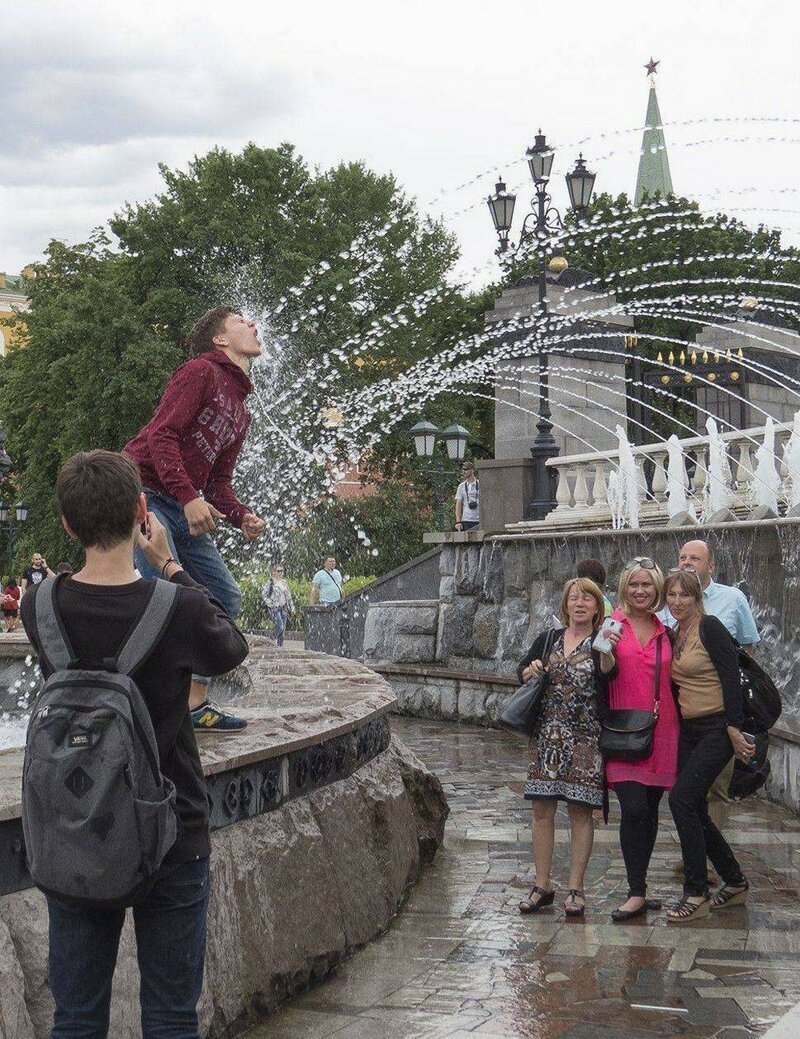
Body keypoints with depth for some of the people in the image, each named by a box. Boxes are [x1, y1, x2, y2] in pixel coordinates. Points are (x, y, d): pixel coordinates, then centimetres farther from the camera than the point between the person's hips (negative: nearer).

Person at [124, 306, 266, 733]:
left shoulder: (240, 412, 21)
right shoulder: (201, 371, -6)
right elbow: (161, 434, -17)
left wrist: (241, 516, -1)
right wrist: (189, 498, -25)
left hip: (184, 508, 9)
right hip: (144, 494, -9)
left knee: (225, 598, 6)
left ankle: (196, 705, 12)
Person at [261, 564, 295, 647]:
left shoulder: (285, 582, 15)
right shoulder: (270, 582, -3)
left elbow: (289, 596, 21)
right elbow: (263, 595, -5)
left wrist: (292, 607, 16)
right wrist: (271, 604, -12)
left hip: (284, 608, 6)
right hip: (275, 608, -6)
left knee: (283, 628, 4)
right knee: (280, 627, -18)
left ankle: (280, 645, 12)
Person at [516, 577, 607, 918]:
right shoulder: (548, 639, 11)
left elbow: (607, 679, -17)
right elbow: (521, 670, 20)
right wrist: (531, 671, -3)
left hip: (585, 739, -4)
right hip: (547, 735, 4)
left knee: (580, 810, 0)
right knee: (542, 809, 4)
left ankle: (576, 889, 9)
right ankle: (542, 886, 13)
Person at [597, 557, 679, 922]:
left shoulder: (666, 632, 11)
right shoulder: (612, 624, 0)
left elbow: (672, 682, 17)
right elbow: (607, 673, -10)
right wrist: (607, 649, -29)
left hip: (661, 731, 4)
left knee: (650, 810, 8)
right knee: (634, 809, -14)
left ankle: (638, 887, 20)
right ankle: (637, 893, -7)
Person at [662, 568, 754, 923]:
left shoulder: (709, 627, -12)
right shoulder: (672, 636, 11)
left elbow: (731, 677, -16)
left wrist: (734, 729, -19)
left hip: (717, 728, -8)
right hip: (689, 730, 8)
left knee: (681, 798, -16)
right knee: (694, 810, 8)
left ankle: (696, 894, -9)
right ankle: (734, 882, 24)